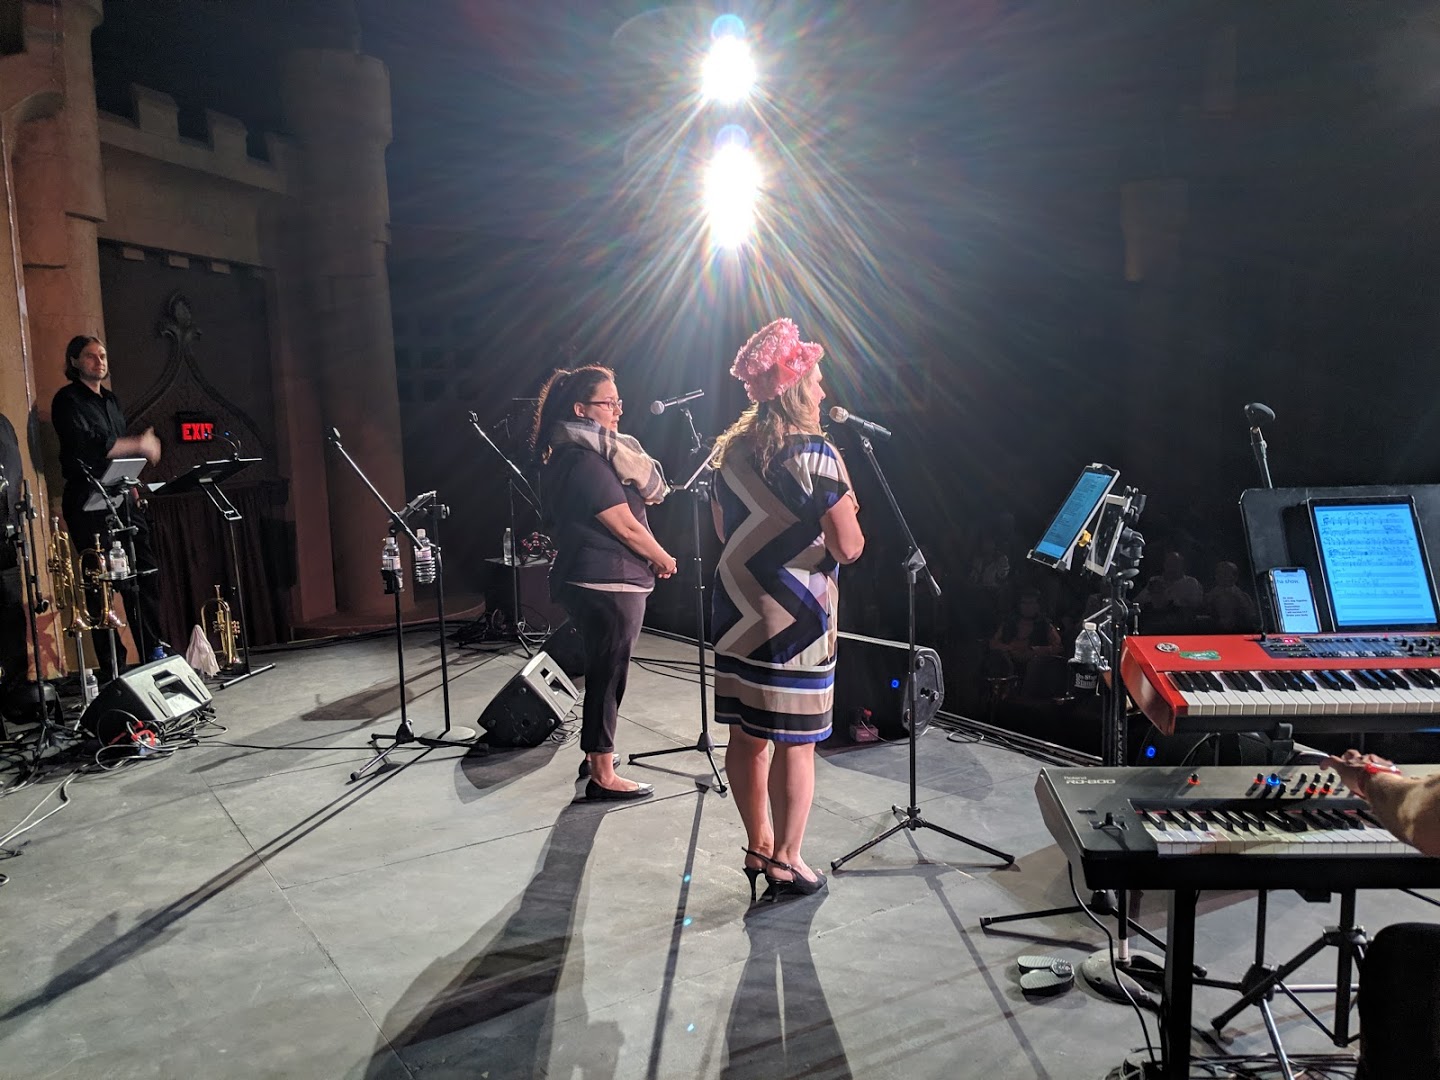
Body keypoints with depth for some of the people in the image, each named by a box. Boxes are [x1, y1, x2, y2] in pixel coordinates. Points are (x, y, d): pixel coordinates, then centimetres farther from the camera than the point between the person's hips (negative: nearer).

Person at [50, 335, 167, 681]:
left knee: (145, 572, 6)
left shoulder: (111, 400, 20)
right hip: (89, 502, -7)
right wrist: (139, 445, -17)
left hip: (122, 499, 7)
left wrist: (132, 488, 16)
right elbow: (87, 445, -18)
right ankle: (112, 666, -4)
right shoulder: (68, 400, -4)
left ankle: (155, 652, 15)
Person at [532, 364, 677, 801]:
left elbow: (649, 494, 15)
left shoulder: (592, 453, 15)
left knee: (603, 672, 20)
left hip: (598, 581, 10)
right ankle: (602, 777, 6)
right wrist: (663, 559, -4)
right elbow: (624, 525, -16)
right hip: (608, 584, -10)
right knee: (607, 677, -3)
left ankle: (596, 754, 34)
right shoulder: (583, 459, -18)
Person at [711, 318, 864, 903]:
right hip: (795, 617, -7)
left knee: (746, 736, 14)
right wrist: (848, 521, 5)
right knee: (795, 744, 5)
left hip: (736, 613, 7)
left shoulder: (732, 449, 6)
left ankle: (758, 847, 29)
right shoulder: (816, 454, -14)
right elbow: (847, 547, -15)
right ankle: (786, 864, 15)